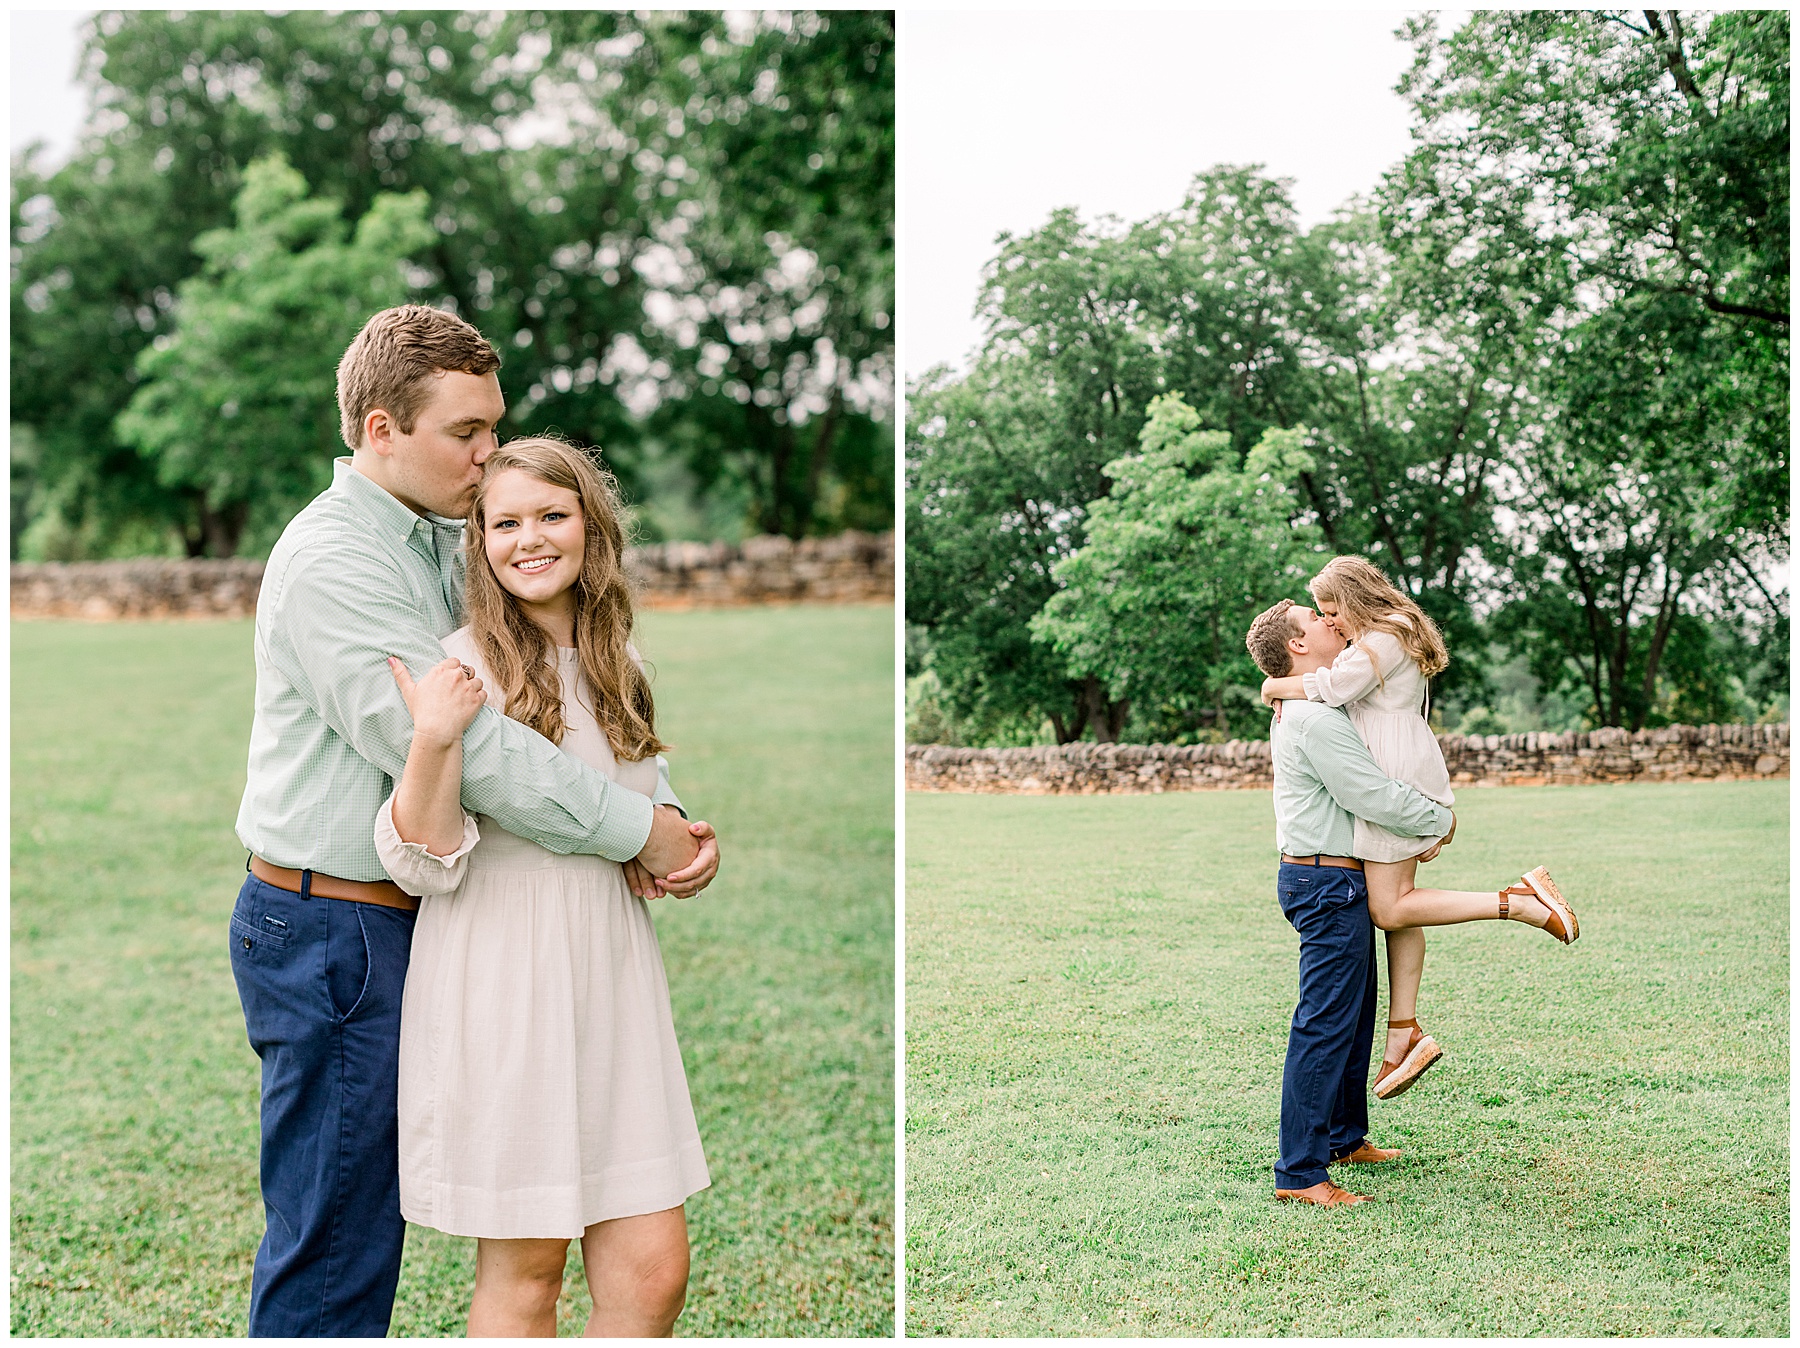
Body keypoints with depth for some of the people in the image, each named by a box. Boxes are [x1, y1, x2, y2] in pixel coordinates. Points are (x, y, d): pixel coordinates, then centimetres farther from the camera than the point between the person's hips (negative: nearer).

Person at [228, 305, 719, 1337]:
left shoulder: (440, 542, 12)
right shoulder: (333, 561, -17)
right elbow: (453, 743, -25)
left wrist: (665, 812, -8)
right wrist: (637, 829, -19)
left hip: (391, 920, 9)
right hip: (332, 932, -9)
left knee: (370, 1215, 17)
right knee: (335, 1244, 0)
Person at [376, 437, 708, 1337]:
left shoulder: (614, 669, 13)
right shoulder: (462, 665, -6)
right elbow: (424, 866, -12)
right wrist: (433, 741, -25)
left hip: (610, 983, 6)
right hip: (501, 990, -6)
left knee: (652, 1271, 3)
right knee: (522, 1272, 4)